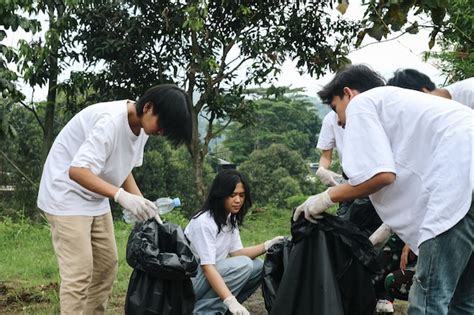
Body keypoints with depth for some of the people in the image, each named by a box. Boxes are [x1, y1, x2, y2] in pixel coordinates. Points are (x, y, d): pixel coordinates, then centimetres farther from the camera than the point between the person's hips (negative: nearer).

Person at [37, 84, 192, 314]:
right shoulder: (111, 121, -29)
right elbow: (77, 171, -34)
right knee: (79, 272, -12)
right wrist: (121, 195, -42)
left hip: (95, 200, 9)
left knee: (107, 265, 10)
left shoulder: (141, 127, -1)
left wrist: (142, 203, -5)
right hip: (66, 197, -9)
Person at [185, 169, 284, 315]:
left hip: (215, 274, 8)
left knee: (258, 267, -5)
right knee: (244, 265, -25)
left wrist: (267, 246, -13)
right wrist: (231, 301, -38)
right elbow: (208, 267, -29)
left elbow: (236, 253, 1)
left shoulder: (231, 219, 4)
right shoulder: (204, 222, -23)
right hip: (190, 280, -8)